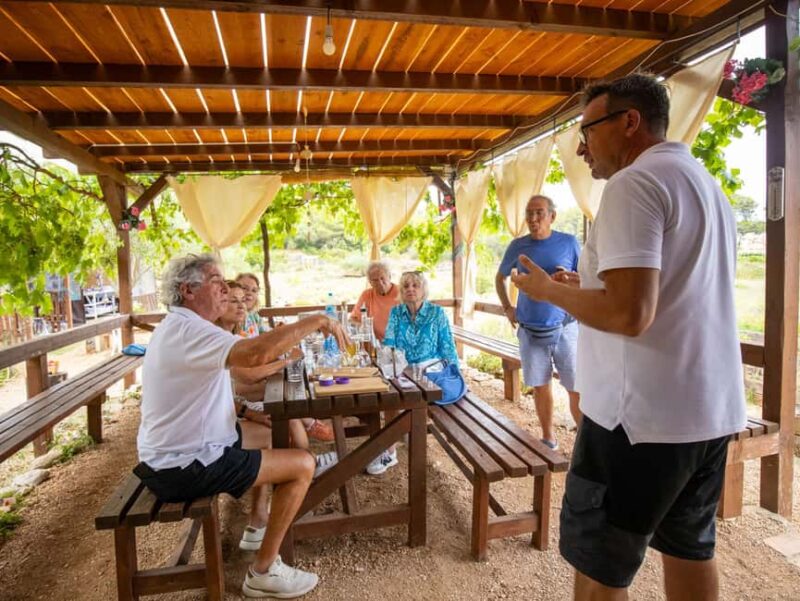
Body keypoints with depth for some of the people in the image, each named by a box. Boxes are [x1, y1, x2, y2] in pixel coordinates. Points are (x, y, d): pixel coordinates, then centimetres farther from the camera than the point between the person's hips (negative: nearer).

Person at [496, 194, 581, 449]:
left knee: (577, 388, -2)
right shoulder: (518, 246, 4)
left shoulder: (568, 242, -1)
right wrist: (507, 307, 9)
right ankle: (548, 438, 25)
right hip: (530, 330, 2)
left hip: (564, 328, -2)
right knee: (540, 386, 11)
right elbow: (500, 277, 18)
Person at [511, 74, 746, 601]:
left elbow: (630, 315, -26)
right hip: (711, 409, 10)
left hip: (643, 415, -10)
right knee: (690, 549, 23)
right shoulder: (708, 186, 15)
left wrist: (550, 290, -10)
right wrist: (588, 286, 16)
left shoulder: (635, 184, -16)